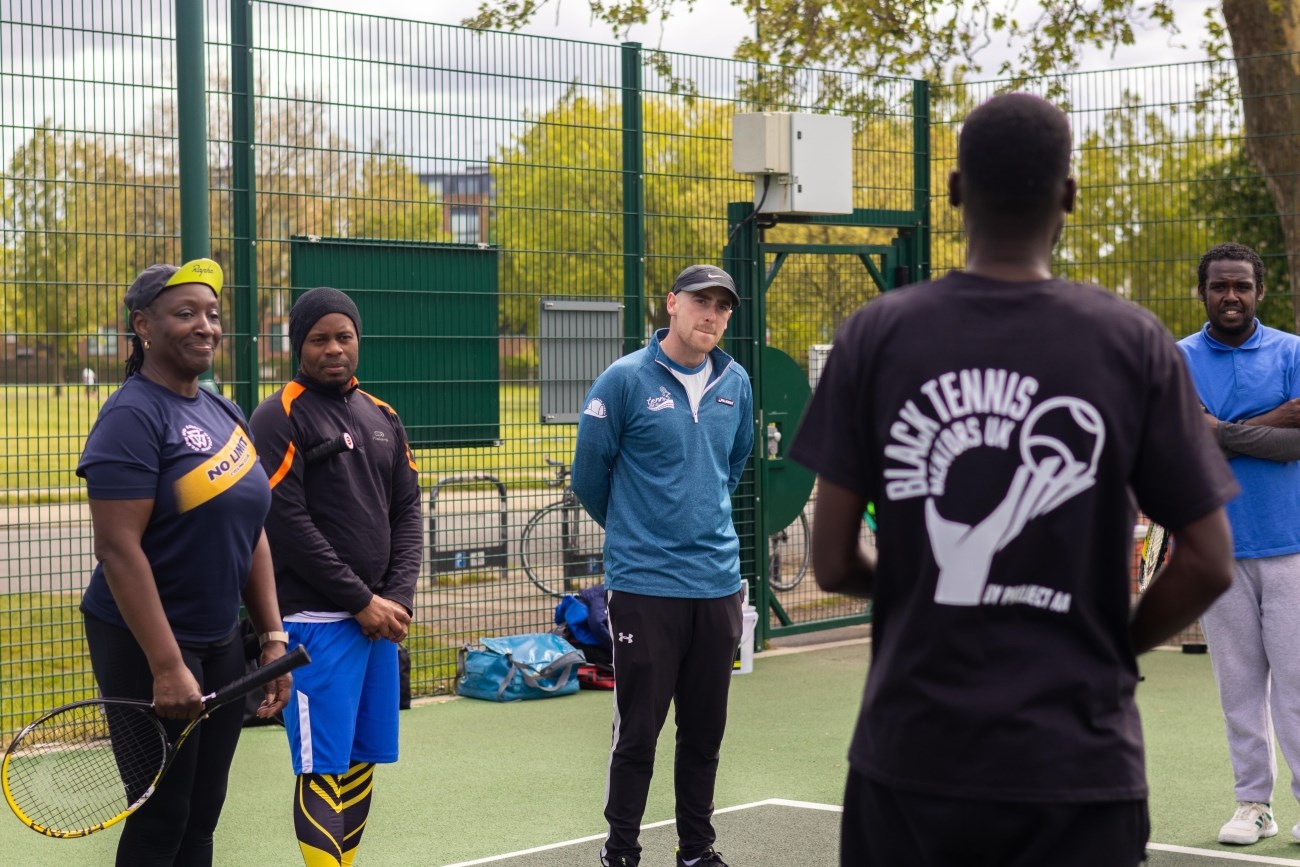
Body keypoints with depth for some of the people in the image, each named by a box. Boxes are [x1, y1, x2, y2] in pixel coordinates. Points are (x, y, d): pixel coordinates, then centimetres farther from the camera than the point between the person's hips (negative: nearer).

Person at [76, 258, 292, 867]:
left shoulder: (226, 415, 10)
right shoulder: (133, 417, -14)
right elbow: (117, 549, -20)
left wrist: (273, 639, 9)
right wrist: (168, 668, -23)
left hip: (221, 645, 8)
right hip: (147, 649, -8)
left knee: (203, 816, 12)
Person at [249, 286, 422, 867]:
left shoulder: (382, 418, 14)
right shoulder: (280, 417, -6)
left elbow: (407, 513, 12)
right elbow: (287, 524, -12)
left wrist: (398, 598, -3)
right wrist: (361, 601, -12)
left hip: (380, 617, 6)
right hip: (317, 621, -6)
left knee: (363, 761, 9)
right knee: (323, 767, -6)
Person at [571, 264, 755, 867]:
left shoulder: (736, 383, 6)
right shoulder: (625, 380, -9)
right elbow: (589, 476, 0)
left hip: (718, 584, 5)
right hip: (644, 586, -4)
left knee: (705, 731, 12)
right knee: (638, 732, 1)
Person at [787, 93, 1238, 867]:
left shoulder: (877, 336, -3)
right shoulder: (1134, 342, -4)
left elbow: (833, 564, -1)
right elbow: (1208, 565, -3)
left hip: (912, 756, 1)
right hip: (1077, 767, -1)